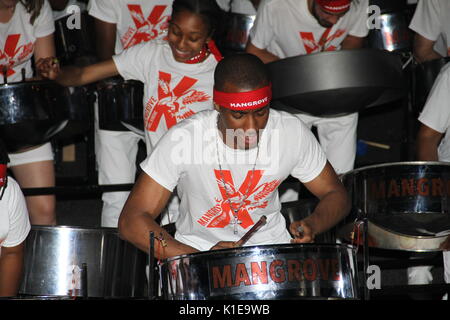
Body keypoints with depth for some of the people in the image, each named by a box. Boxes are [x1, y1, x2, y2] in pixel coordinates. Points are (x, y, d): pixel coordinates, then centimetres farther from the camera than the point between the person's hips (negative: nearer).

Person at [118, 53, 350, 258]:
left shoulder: (292, 132, -15)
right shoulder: (184, 139, -23)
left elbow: (336, 195, 1)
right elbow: (131, 221, -22)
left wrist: (312, 225, -23)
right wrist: (198, 257, -36)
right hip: (198, 246, -1)